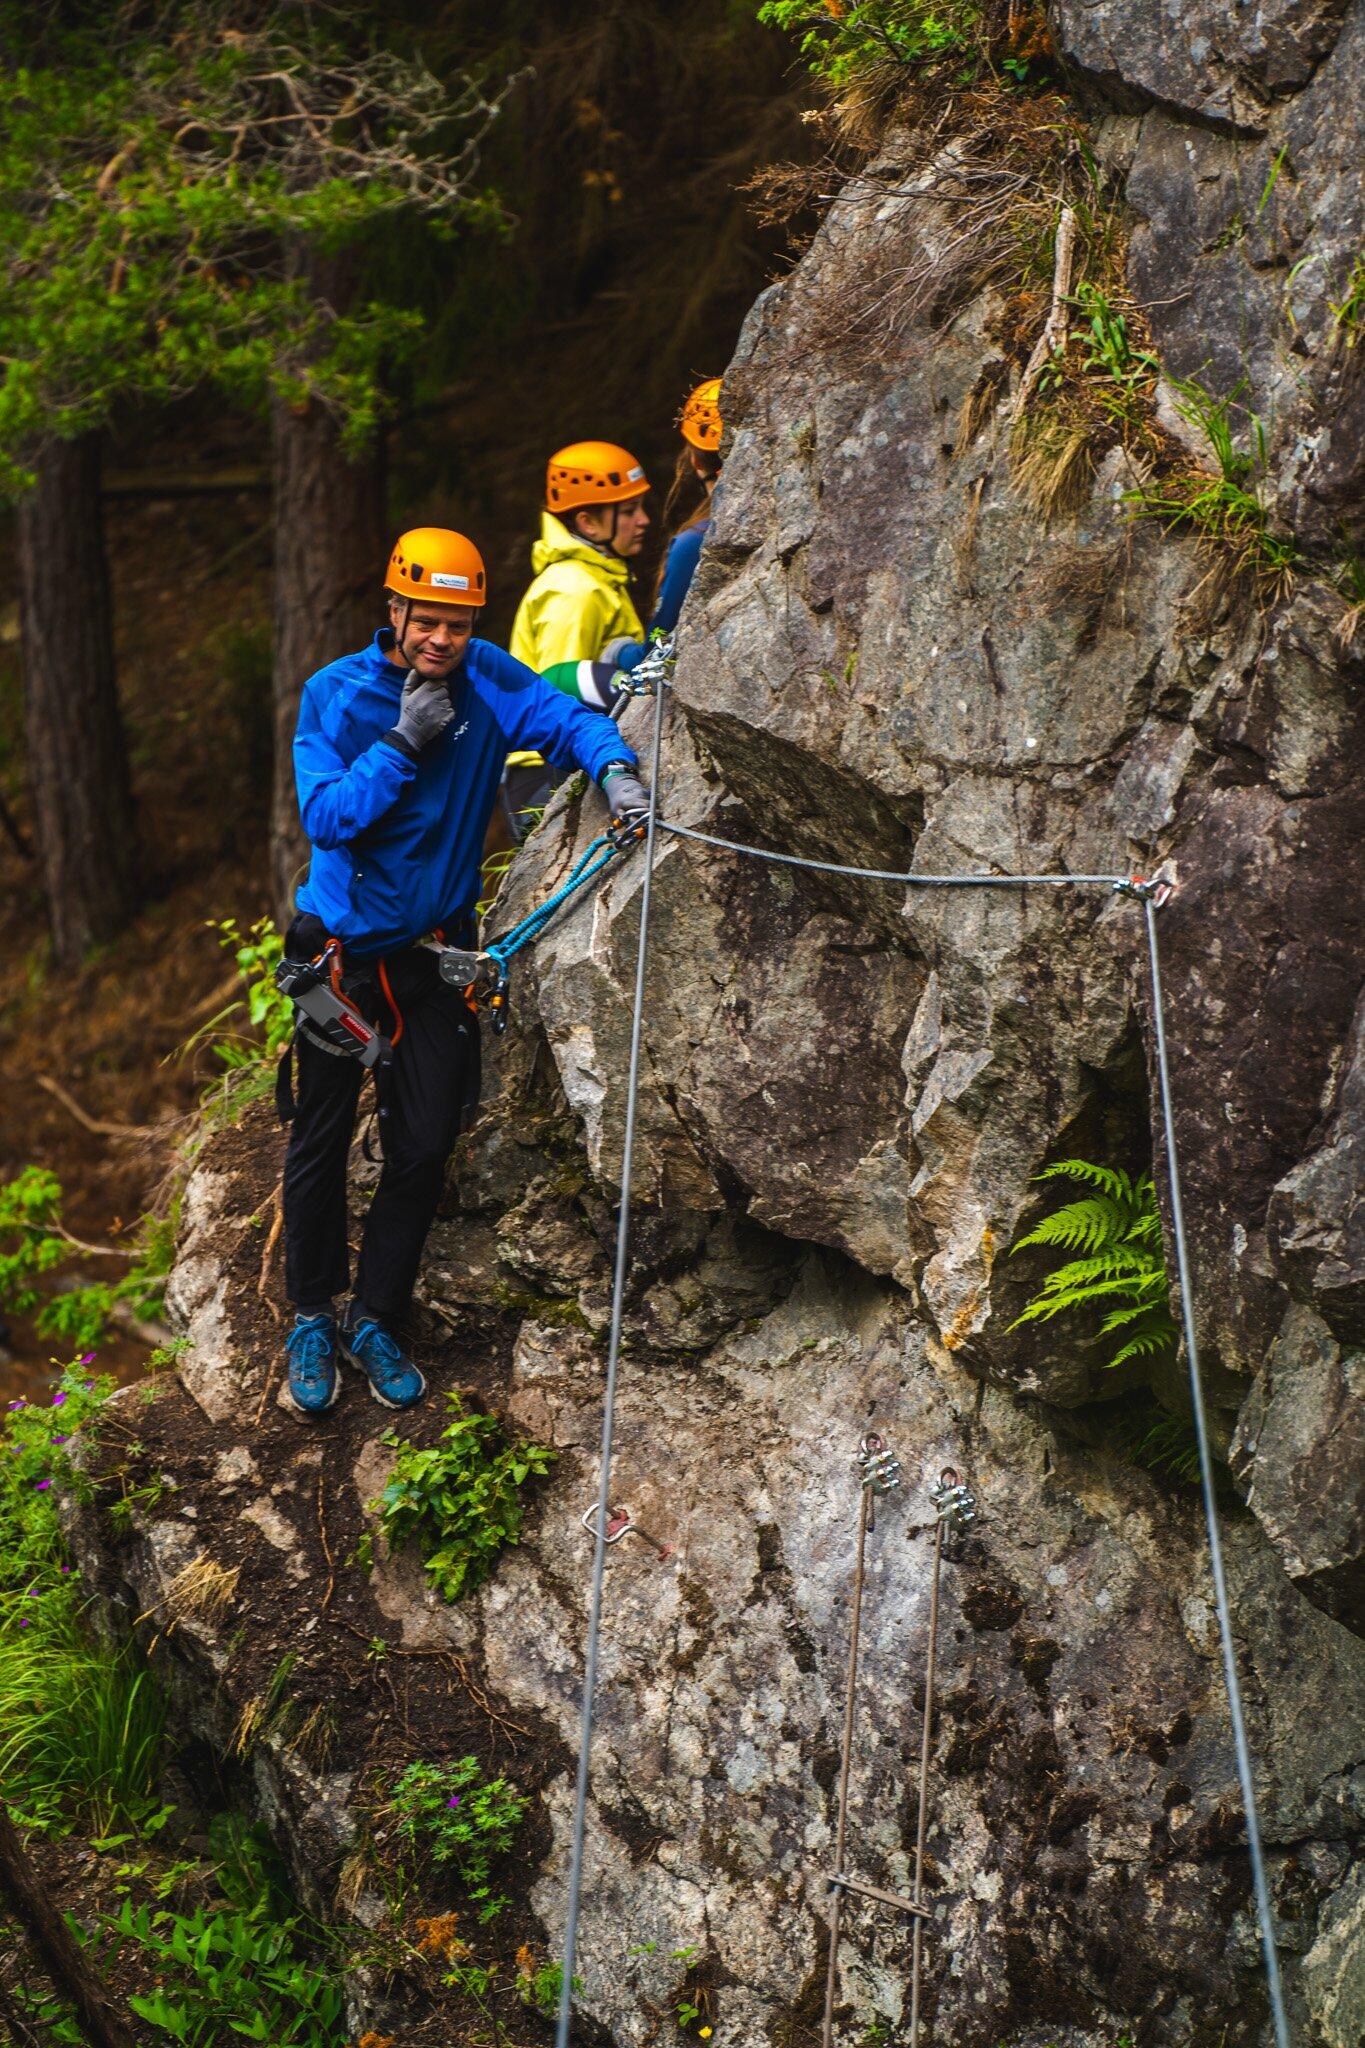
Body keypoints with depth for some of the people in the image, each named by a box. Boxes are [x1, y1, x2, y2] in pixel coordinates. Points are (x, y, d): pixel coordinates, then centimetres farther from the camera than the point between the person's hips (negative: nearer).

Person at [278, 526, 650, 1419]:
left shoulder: (488, 680, -7)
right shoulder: (336, 694, -13)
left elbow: (567, 718, -15)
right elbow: (325, 816, -20)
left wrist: (616, 766, -35)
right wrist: (404, 744, -27)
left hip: (435, 946, 2)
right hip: (344, 949, -2)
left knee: (425, 1146, 5)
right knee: (321, 1141, 7)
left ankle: (376, 1322, 21)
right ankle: (312, 1320, 24)